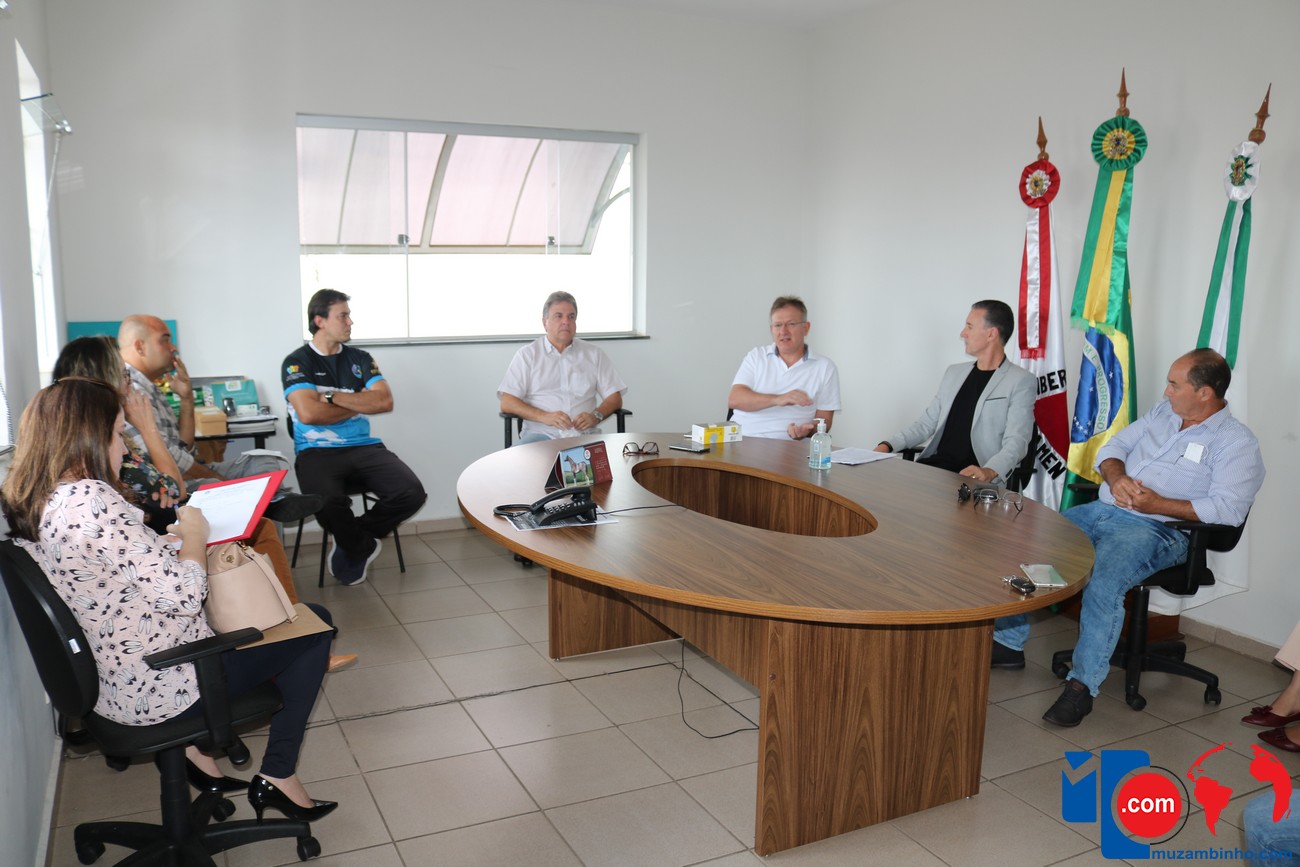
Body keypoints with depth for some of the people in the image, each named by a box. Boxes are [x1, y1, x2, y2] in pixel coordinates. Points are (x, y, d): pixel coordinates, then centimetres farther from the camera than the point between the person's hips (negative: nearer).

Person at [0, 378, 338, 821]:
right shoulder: (93, 500, -28)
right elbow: (183, 594, -28)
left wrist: (167, 541, 5)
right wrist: (193, 534, -12)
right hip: (156, 688, -9)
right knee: (314, 626, 6)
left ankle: (195, 744, 24)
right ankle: (278, 778, 12)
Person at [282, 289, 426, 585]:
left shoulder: (360, 358, 14)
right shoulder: (297, 362, 1)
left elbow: (385, 401, -1)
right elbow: (309, 413, -15)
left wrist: (333, 397, -9)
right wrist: (360, 403, -2)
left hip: (364, 447, 4)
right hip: (317, 451, -4)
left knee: (411, 493, -21)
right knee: (328, 501, -36)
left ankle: (352, 542, 6)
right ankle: (364, 546, 0)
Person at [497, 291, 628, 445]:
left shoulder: (594, 354, 18)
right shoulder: (527, 354, 12)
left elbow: (615, 398, 14)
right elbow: (507, 403, 3)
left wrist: (596, 416, -9)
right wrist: (543, 416, -13)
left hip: (584, 434, 1)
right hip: (541, 433, -1)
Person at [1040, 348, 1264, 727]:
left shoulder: (1236, 442, -4)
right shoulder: (1161, 412, 17)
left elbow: (1228, 509, -15)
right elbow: (1114, 447, 17)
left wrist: (1157, 504, -20)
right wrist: (1116, 477, -6)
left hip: (1156, 530, -7)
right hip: (1101, 510, 7)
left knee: (1102, 584, -34)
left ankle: (1083, 684, -22)